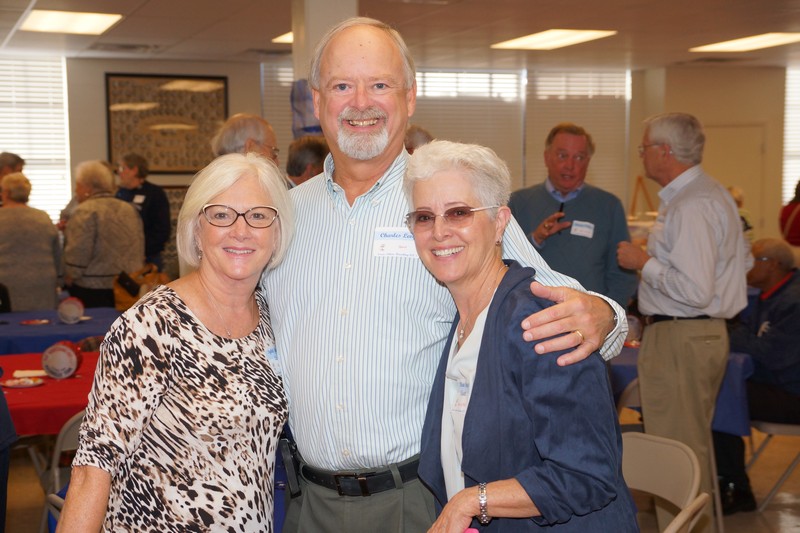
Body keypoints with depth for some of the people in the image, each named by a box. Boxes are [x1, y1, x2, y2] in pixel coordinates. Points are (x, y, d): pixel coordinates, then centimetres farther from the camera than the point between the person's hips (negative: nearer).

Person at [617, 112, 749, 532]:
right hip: (707, 332, 11)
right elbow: (744, 261, 21)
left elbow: (695, 289, -27)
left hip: (679, 339, -11)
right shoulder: (714, 193, 13)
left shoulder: (689, 207, -21)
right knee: (694, 445, 20)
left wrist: (643, 262, -14)